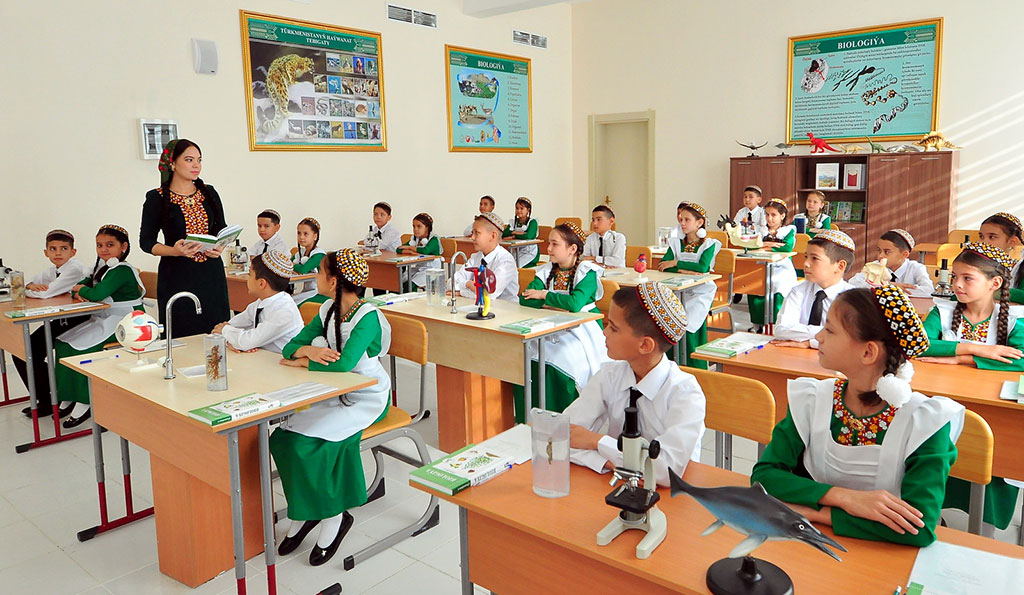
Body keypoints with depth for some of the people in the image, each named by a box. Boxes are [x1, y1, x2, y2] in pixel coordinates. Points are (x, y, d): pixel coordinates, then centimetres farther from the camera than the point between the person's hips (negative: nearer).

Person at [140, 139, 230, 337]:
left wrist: (219, 247, -6)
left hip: (211, 274, 3)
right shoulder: (157, 198, -2)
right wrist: (175, 251, -18)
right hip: (177, 277, -3)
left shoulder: (209, 193, 9)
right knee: (181, 336, -3)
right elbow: (146, 241, 0)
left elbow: (222, 230, 16)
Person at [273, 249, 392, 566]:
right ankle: (303, 512, 4)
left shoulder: (368, 316, -20)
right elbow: (291, 346, 4)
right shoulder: (328, 310, 5)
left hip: (367, 397, -7)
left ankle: (334, 515, -2)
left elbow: (344, 362, -32)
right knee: (283, 437, -12)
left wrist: (300, 362, -18)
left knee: (309, 441, -23)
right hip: (334, 393, 7)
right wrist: (309, 350, -21)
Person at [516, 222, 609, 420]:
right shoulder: (547, 270, 10)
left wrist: (543, 295, -13)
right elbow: (524, 299, -1)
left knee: (559, 363, -30)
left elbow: (575, 303, -25)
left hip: (581, 332, -5)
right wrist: (555, 305, -14)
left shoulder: (587, 273, -7)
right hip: (552, 330, 5)